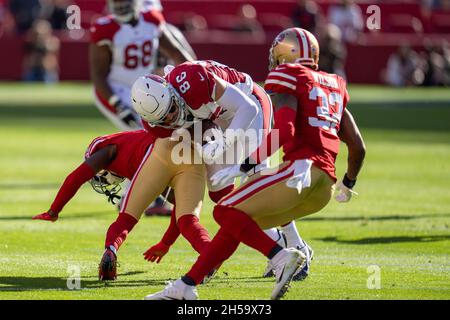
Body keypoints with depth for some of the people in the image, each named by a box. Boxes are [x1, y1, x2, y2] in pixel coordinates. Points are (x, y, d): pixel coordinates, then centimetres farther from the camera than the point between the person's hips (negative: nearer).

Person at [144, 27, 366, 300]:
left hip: (302, 169, -8)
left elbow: (283, 132, -14)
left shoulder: (287, 78, 4)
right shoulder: (334, 86, 26)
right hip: (325, 188, 8)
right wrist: (349, 183, 41)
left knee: (227, 212, -5)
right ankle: (187, 285, 16)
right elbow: (358, 147, 26)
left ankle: (281, 256, -20)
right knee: (238, 224, 15)